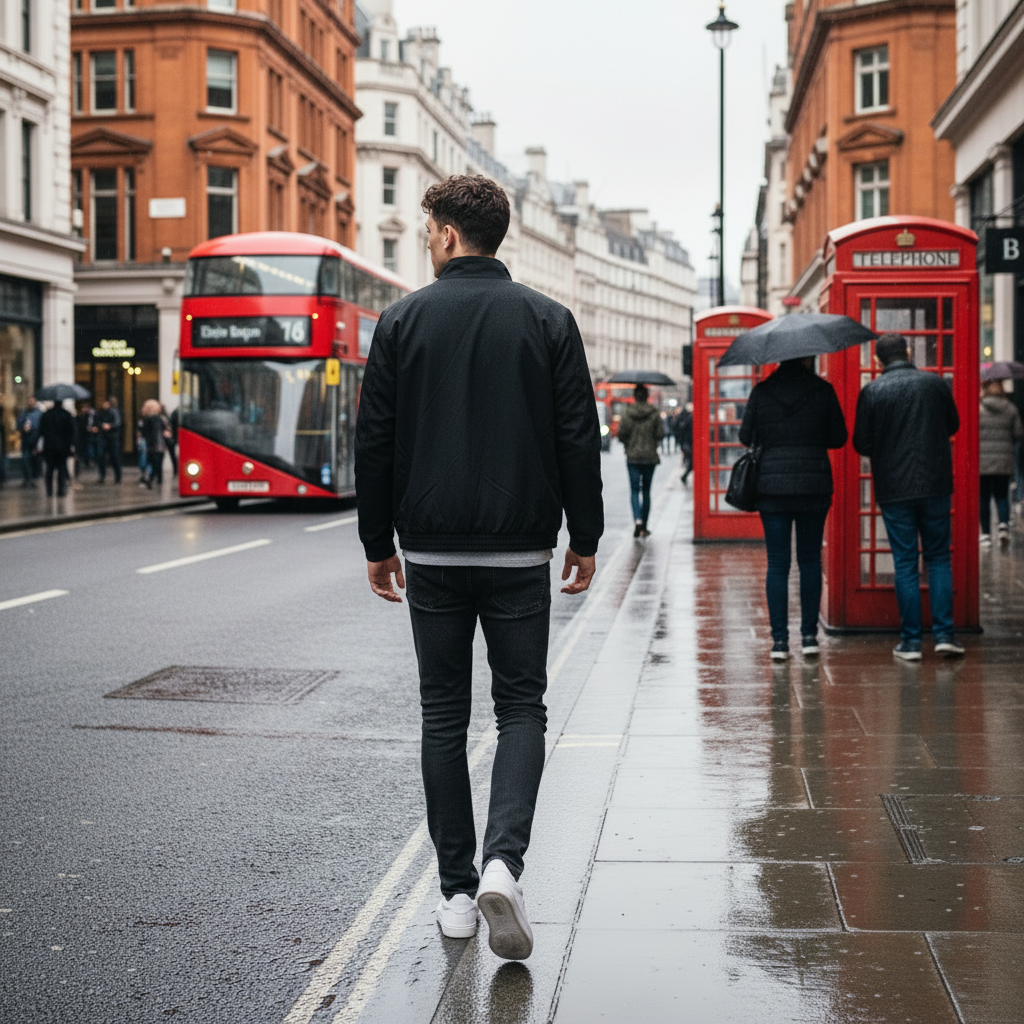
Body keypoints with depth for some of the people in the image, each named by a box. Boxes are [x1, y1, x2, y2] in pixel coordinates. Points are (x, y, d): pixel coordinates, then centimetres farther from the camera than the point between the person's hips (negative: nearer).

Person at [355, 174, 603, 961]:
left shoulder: (404, 320, -1)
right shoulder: (548, 320, -1)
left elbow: (374, 440, 0)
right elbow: (580, 438, -2)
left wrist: (378, 543, 9)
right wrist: (585, 537, 8)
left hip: (431, 551, 1)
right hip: (520, 551, 0)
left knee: (444, 715, 10)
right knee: (521, 706, 9)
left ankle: (457, 892, 12)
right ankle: (503, 861, -12)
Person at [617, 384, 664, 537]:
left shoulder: (627, 413, -3)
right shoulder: (654, 413, -3)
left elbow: (621, 434, -5)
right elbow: (660, 434, -6)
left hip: (632, 457, -1)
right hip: (650, 457, 1)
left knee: (634, 490, 1)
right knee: (646, 491, 10)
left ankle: (638, 520, -23)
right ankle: (644, 527, 12)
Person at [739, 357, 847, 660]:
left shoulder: (761, 392, -1)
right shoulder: (822, 390, -3)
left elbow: (746, 436, 5)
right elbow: (838, 438, 2)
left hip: (772, 487, 0)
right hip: (814, 487, 0)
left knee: (777, 564, 4)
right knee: (810, 561, 12)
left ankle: (779, 639, 1)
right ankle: (809, 636, 11)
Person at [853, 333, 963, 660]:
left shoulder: (871, 392, -6)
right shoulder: (936, 383, 0)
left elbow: (861, 443, -3)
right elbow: (953, 426, 14)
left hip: (893, 489, -1)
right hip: (936, 485, 1)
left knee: (905, 563, 4)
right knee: (939, 558, 11)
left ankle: (911, 641, 5)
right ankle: (944, 633, 4)